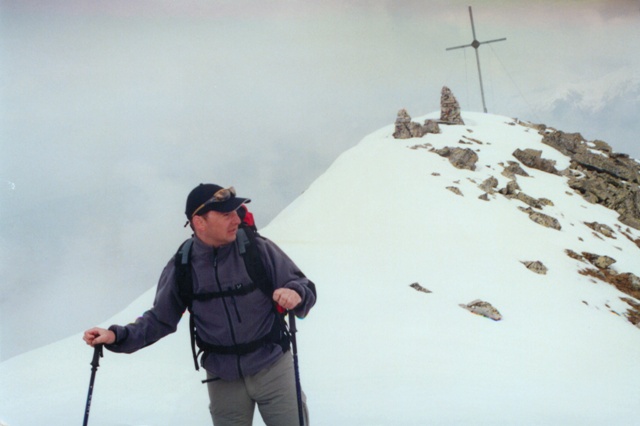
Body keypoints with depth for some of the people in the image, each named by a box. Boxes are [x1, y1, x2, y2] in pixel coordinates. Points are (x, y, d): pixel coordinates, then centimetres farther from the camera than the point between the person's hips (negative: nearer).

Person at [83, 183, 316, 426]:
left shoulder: (258, 249, -11)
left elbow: (304, 287, -6)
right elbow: (160, 320, 4)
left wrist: (295, 293, -30)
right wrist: (117, 336, -10)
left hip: (272, 369, -1)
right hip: (223, 379, 2)